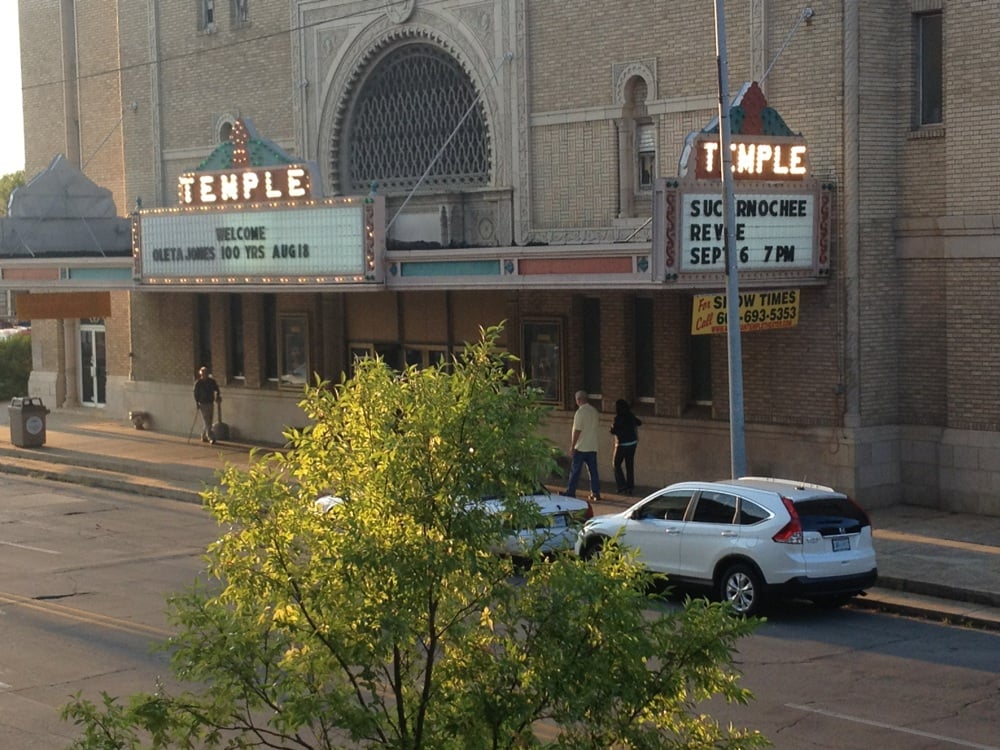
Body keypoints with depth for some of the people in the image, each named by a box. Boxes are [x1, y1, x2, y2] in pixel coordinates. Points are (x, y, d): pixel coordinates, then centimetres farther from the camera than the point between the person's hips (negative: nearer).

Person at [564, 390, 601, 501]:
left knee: (575, 471, 2)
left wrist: (572, 446, -13)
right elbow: (598, 424, 17)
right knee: (593, 471, 8)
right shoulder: (594, 411, 6)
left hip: (581, 447, -6)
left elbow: (577, 430, -17)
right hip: (593, 447, 6)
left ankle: (570, 493, 6)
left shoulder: (580, 412, -15)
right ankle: (596, 493, 7)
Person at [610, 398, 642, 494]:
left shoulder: (618, 418, -17)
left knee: (616, 465, 8)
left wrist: (612, 426, 3)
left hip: (622, 444, -6)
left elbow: (613, 431, -16)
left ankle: (622, 486, -2)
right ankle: (630, 487, 12)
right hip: (632, 443, 6)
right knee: (630, 466, 11)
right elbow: (639, 422, 21)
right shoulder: (631, 416, 3)